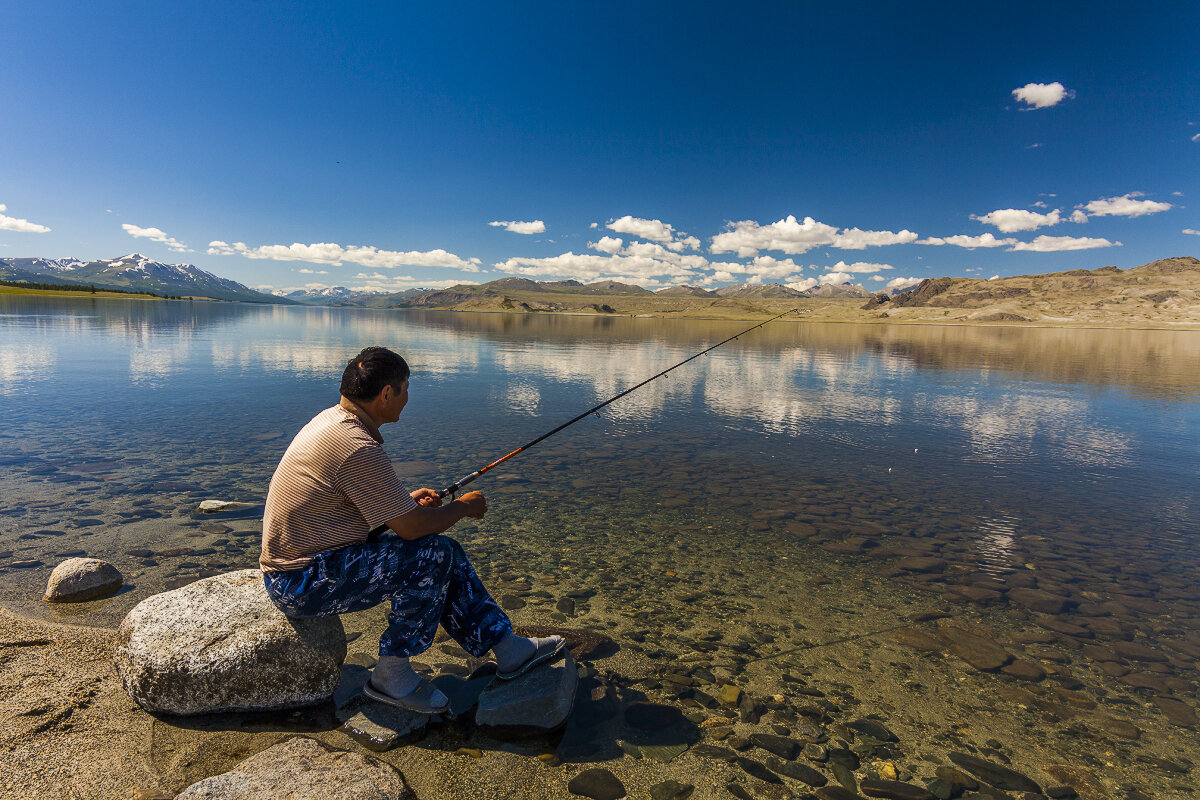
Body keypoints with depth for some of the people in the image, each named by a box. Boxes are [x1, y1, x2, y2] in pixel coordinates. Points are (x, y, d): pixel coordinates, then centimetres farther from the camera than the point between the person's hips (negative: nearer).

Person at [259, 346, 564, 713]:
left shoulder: (332, 419, 6)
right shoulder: (358, 448, -27)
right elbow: (412, 527, -24)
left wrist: (405, 500, 12)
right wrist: (463, 506, -6)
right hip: (301, 584, -10)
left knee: (445, 553, 2)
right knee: (433, 554, -20)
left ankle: (509, 649, 9)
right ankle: (392, 675, -3)